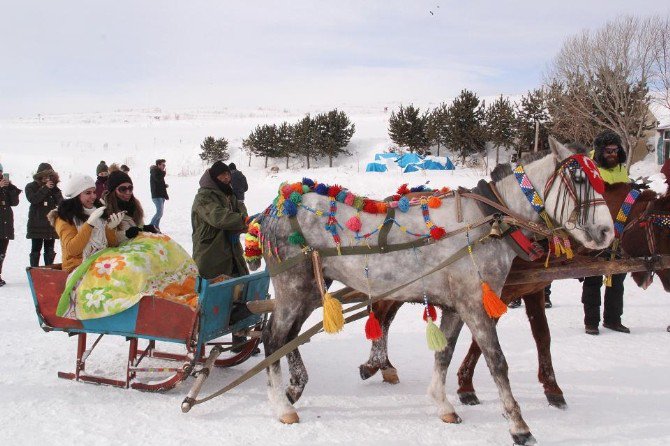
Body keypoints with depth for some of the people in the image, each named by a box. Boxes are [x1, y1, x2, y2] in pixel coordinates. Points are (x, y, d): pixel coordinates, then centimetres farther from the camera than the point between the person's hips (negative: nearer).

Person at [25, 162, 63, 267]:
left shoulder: (53, 188, 10)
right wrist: (45, 188, -18)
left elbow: (60, 202, -1)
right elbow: (33, 199, -17)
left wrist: (54, 189, -12)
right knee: (36, 249, -2)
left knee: (49, 250, 8)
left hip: (51, 223, 4)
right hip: (37, 224, -3)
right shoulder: (31, 187, 2)